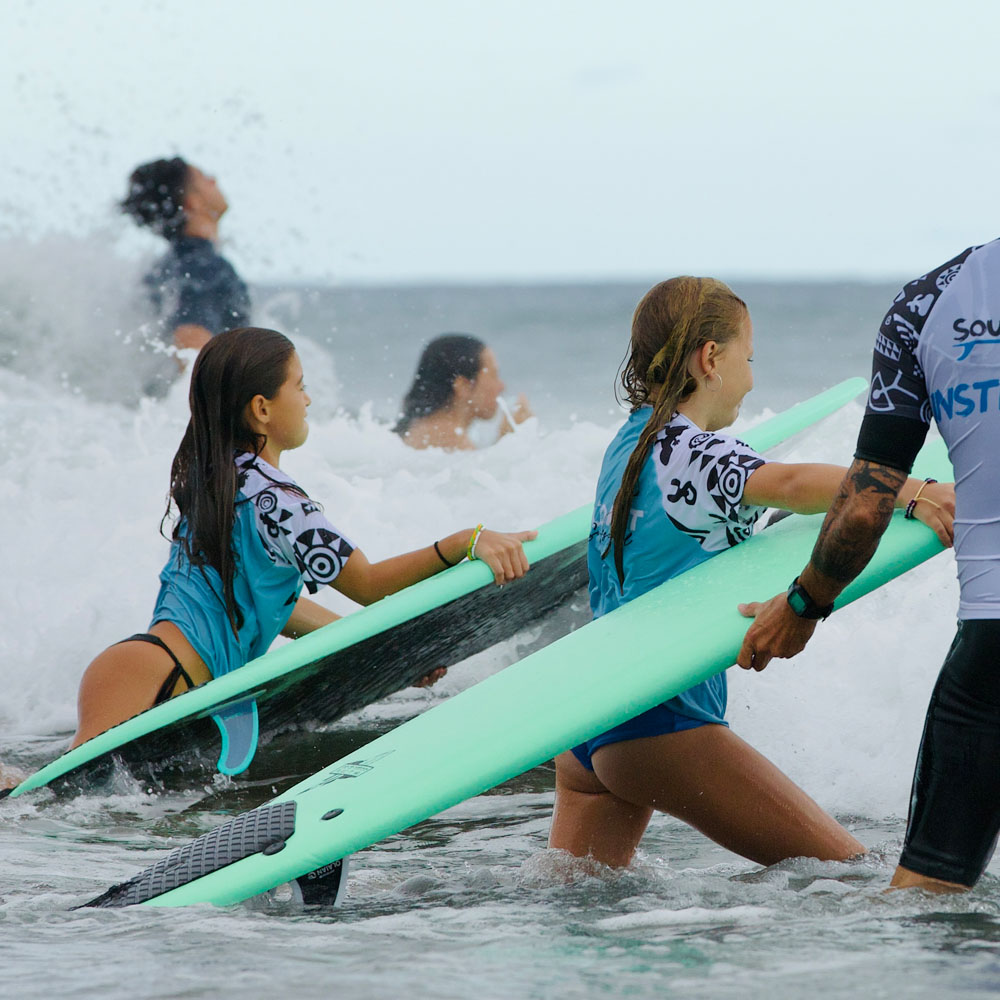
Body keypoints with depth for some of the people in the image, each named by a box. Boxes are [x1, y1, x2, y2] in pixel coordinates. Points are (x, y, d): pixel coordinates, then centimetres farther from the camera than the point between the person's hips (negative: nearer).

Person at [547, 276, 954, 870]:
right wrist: (915, 492, -41)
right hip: (659, 721, -10)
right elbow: (784, 485, -33)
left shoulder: (630, 443, 15)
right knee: (846, 870, -10)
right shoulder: (687, 452, -14)